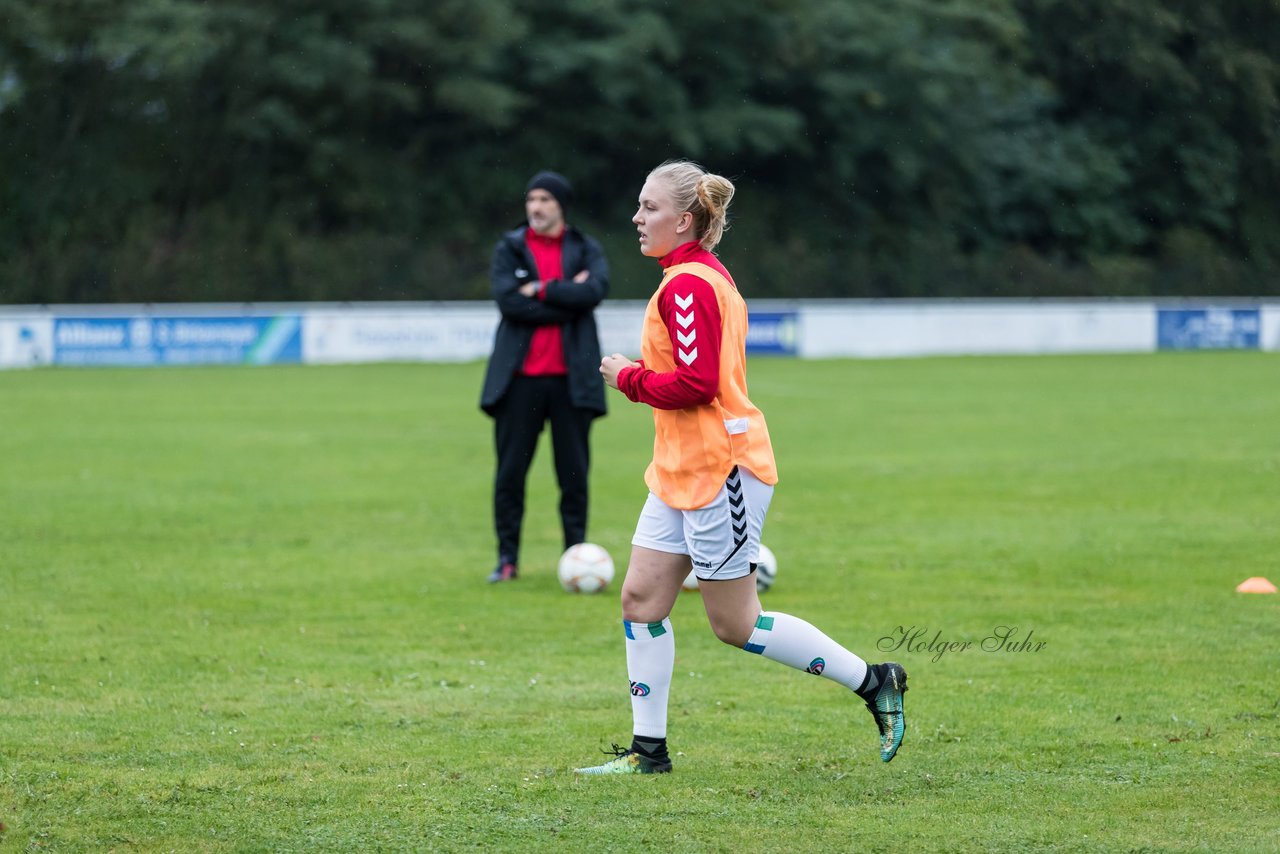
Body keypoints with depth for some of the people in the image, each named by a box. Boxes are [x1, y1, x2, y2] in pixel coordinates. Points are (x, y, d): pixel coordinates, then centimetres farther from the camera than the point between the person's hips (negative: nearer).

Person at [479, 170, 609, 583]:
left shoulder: (585, 249, 7)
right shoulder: (509, 249, 4)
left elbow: (595, 290, -13)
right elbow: (508, 301, -11)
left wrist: (541, 290, -14)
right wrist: (567, 297, -10)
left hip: (572, 375, 0)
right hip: (520, 376, 0)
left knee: (574, 472, 4)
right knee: (510, 471, 1)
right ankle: (507, 558, 10)